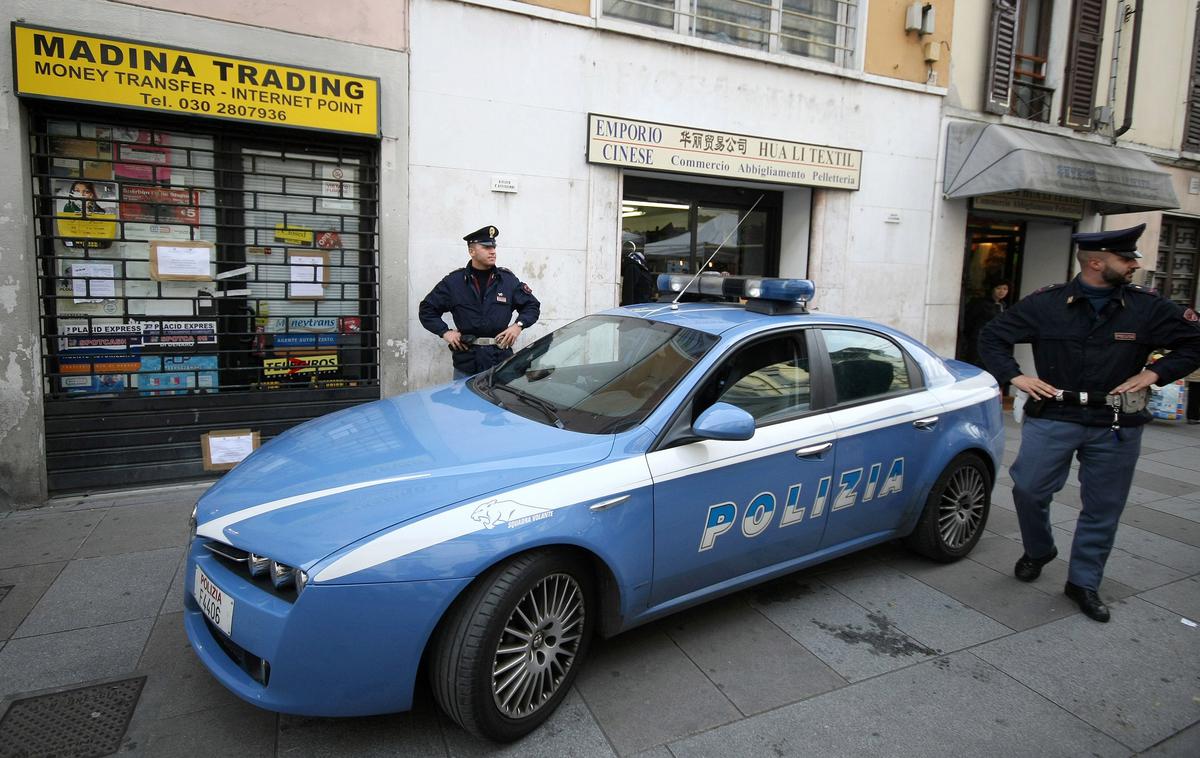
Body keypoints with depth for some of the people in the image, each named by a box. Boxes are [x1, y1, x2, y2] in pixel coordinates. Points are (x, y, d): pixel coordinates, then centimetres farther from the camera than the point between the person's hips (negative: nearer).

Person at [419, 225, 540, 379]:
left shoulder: (508, 279, 6)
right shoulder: (454, 281, 3)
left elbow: (532, 305, 14)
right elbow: (427, 309, 11)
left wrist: (518, 325, -2)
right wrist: (445, 332, -1)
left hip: (501, 362, 1)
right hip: (466, 362, 0)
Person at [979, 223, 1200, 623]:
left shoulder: (1148, 306, 1)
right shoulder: (1046, 303, -3)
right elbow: (992, 335, 4)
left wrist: (1154, 373, -3)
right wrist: (1014, 376, -6)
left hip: (1116, 426, 2)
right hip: (1053, 416, -1)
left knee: (1103, 508, 8)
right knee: (1028, 489, -4)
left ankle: (1084, 583, 25)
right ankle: (1038, 551, 27)